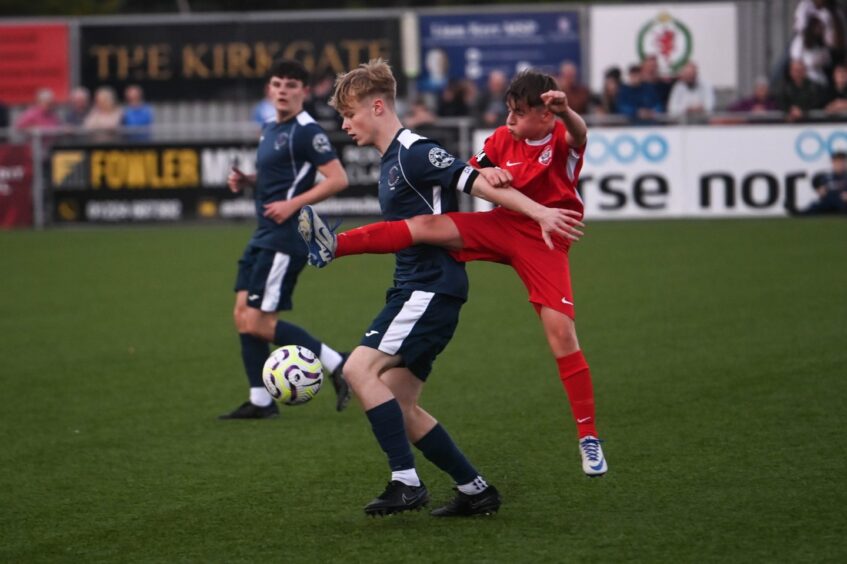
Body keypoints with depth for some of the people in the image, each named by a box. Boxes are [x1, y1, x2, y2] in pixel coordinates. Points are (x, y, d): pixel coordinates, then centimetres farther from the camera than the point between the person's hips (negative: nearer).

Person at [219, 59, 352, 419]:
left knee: (257, 322, -11)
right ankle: (260, 401, 12)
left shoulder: (306, 131, -13)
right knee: (243, 316, 7)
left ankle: (338, 366, -4)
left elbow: (338, 178, -18)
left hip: (285, 238, -10)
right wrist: (246, 181, 9)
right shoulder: (270, 130, 15)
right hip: (264, 237, 10)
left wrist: (293, 204, -23)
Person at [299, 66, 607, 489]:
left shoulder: (562, 139, -12)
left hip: (544, 241, -4)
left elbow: (579, 135, -36)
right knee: (429, 226, -19)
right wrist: (485, 172, -19)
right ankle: (332, 247, -28)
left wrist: (565, 112, -61)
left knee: (561, 332, -13)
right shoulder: (503, 138, 4)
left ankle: (589, 440, -4)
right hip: (500, 225, 4)